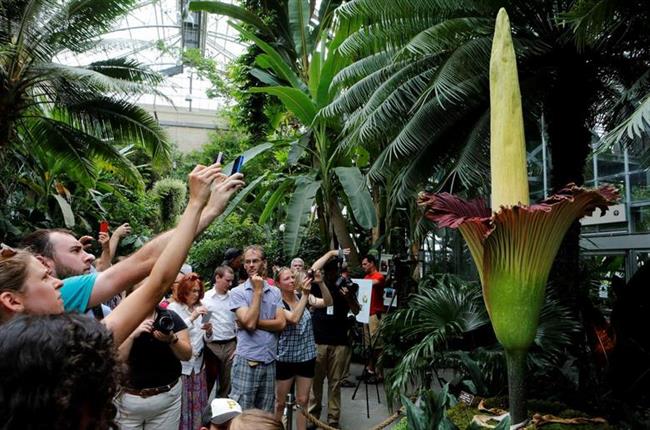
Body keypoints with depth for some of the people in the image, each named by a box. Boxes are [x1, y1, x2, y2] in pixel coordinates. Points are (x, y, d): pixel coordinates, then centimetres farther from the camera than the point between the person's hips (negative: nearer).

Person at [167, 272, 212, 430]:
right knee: (182, 405, 1)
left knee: (198, 404, 10)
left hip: (198, 363, 5)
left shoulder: (200, 307, 8)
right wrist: (192, 317, -26)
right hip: (180, 364, -5)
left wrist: (208, 330, -10)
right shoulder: (173, 307, -6)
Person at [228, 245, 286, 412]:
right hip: (247, 361, -4)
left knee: (266, 414, 14)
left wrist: (255, 322, -12)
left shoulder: (275, 292, 8)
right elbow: (249, 323, -17)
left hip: (270, 361, 4)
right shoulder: (237, 292, -5)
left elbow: (281, 323, -2)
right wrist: (258, 291, -12)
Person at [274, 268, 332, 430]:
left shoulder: (304, 297, -1)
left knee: (303, 401, 11)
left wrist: (320, 283, -25)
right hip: (286, 358, -3)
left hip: (307, 356, 4)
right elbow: (294, 319, -29)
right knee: (279, 402, 10)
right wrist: (305, 294, -32)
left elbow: (328, 302, -12)